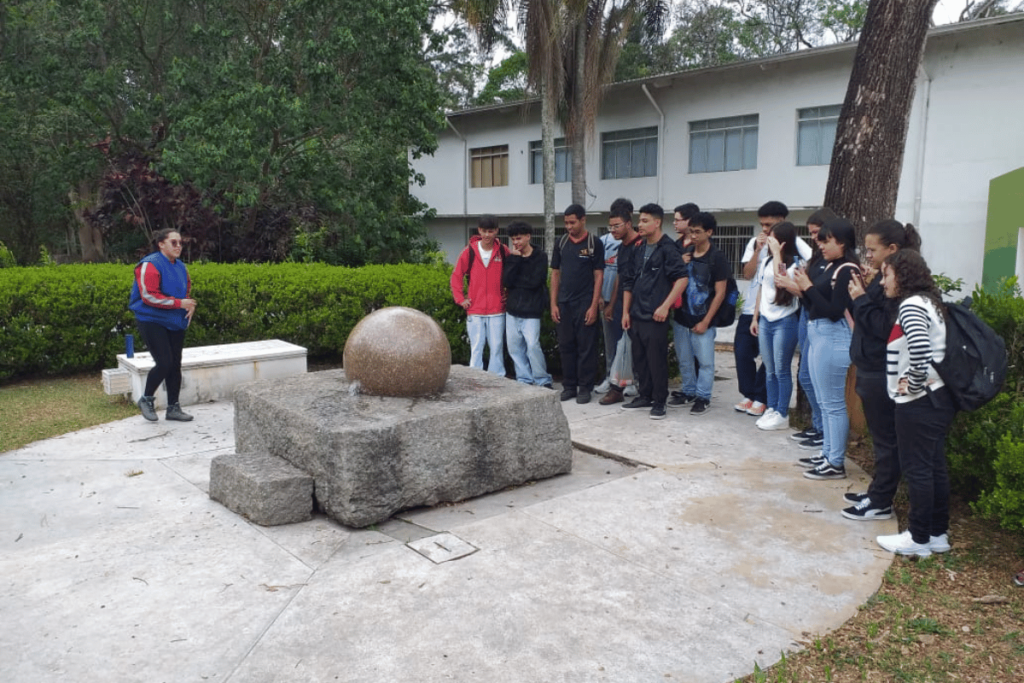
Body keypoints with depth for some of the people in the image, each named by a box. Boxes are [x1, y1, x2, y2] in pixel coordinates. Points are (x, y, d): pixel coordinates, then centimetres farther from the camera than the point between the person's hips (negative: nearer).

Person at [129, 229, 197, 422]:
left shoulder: (180, 266, 11)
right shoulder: (150, 266, -13)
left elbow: (187, 289, 25)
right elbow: (149, 296, -20)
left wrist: (190, 305, 3)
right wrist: (179, 303, -21)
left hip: (175, 323, 7)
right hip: (152, 321, -7)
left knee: (175, 365, 7)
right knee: (164, 363, -13)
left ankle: (173, 407, 16)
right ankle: (146, 399, 12)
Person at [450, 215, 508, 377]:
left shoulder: (503, 251, 1)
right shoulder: (469, 251, 0)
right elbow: (456, 276, 7)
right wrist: (460, 299, 1)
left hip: (497, 310, 0)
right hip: (474, 310, 0)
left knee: (496, 348, 5)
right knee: (476, 349, 3)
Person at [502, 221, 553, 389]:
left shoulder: (540, 257, -3)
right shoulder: (512, 256, 8)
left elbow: (534, 282, -15)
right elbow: (506, 280, -6)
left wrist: (514, 281, -6)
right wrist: (514, 259, -11)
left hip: (531, 311, -5)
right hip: (512, 310, 5)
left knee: (532, 345, -13)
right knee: (515, 347, 6)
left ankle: (543, 381, 1)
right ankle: (524, 381, 17)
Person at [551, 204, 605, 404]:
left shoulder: (594, 244, -3)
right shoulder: (561, 243, 7)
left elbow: (598, 276, -5)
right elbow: (555, 274, 9)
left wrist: (594, 306, -12)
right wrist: (553, 303, 3)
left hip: (585, 304, -4)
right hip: (564, 304, 4)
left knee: (586, 347, 1)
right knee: (566, 346, 8)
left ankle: (585, 388, 9)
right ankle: (569, 386, 17)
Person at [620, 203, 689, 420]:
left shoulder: (668, 248, -7)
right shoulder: (637, 250, 13)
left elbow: (682, 279, -15)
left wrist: (665, 306, -19)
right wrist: (625, 311, 11)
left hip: (655, 316, -7)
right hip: (636, 315, 7)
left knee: (657, 360, -2)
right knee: (639, 359, 13)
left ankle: (659, 402, 8)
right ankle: (645, 396, 25)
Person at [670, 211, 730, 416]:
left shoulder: (717, 258, -8)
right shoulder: (684, 253, 7)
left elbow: (719, 293, -9)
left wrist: (705, 321, -11)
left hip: (702, 321, -5)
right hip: (681, 317, 5)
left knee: (705, 361, 0)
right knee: (684, 360, 14)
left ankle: (703, 397, 12)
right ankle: (688, 392, 28)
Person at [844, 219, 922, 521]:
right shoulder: (884, 278, 11)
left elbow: (884, 327, -22)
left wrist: (861, 299, -15)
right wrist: (864, 291, 3)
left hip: (882, 373, -10)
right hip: (871, 369, 10)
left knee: (886, 438, 1)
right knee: (880, 436, 18)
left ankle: (881, 503, 11)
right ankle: (877, 492, 30)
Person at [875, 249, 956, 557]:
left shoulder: (911, 304, -16)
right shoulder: (928, 302, 14)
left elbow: (920, 351, -30)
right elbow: (928, 349, 17)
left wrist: (913, 384, -17)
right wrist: (918, 382, 9)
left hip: (919, 402, -10)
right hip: (938, 397, 10)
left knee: (916, 468, 0)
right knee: (934, 466, 15)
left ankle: (919, 538, 10)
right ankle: (938, 533, 25)